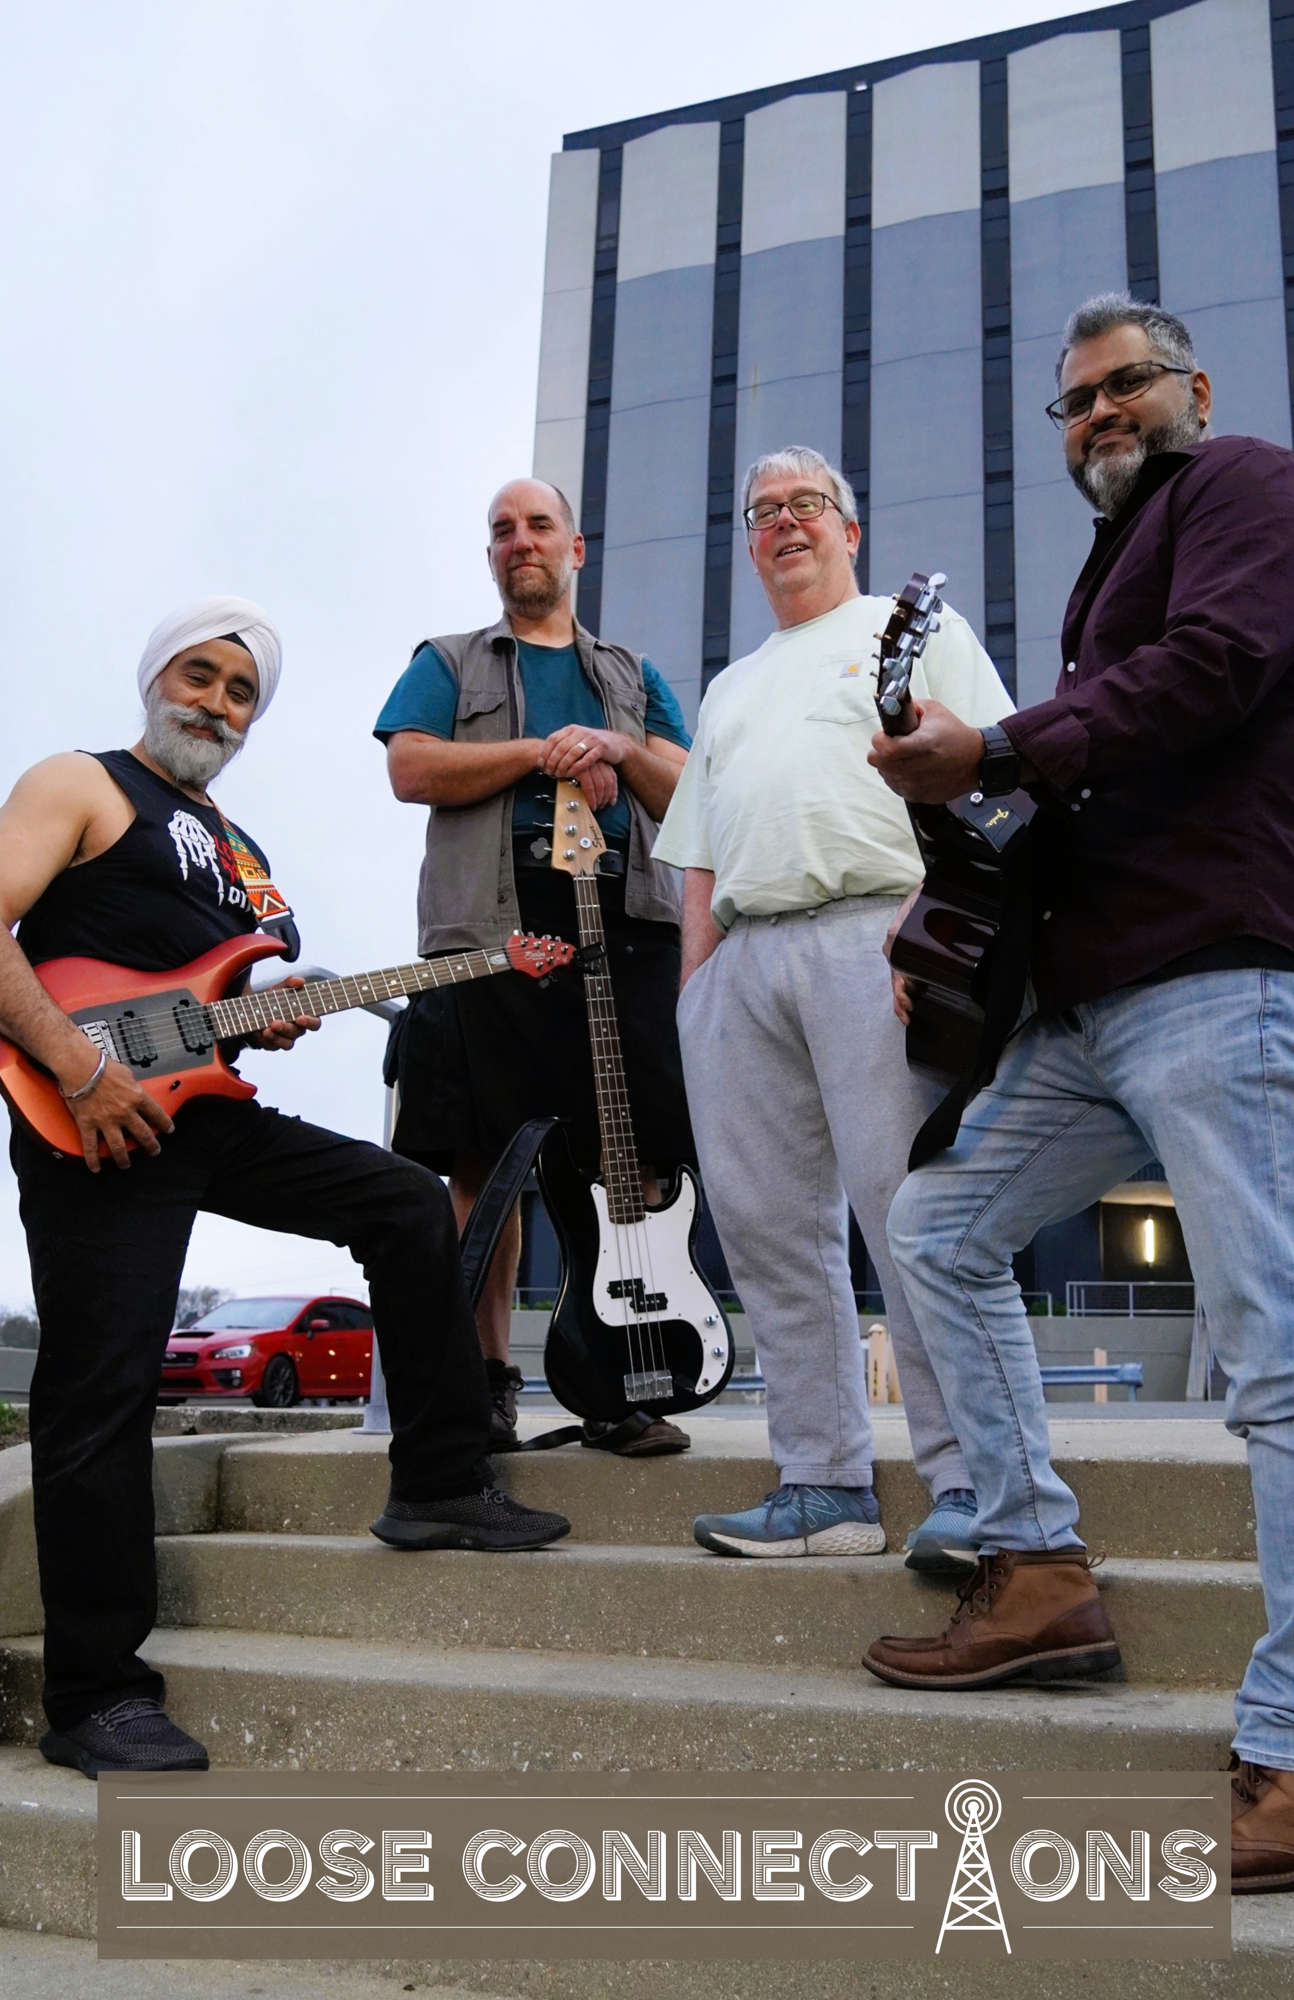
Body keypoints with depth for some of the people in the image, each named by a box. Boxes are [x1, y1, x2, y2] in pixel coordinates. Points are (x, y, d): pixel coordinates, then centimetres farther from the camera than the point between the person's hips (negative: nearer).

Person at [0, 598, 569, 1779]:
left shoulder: (240, 853, 24)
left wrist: (270, 1019, 4)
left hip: (210, 1111, 8)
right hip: (96, 1122, -8)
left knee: (410, 1206, 5)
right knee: (103, 1391, -9)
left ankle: (438, 1490, 11)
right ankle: (96, 1694, 1)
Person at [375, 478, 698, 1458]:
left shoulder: (635, 675, 25)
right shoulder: (450, 663, 19)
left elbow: (690, 795, 14)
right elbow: (410, 768, 1)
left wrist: (617, 750, -5)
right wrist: (541, 751, -6)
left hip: (627, 926, 2)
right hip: (491, 929, -1)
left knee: (636, 1165, -5)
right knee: (483, 1166, -5)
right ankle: (488, 1382, 4)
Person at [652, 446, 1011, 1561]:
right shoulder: (731, 687, 32)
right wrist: (695, 981, 11)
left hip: (876, 935, -6)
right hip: (741, 957, 6)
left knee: (913, 1208, -15)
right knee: (768, 1226, 0)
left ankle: (972, 1480, -10)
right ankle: (826, 1488, 5)